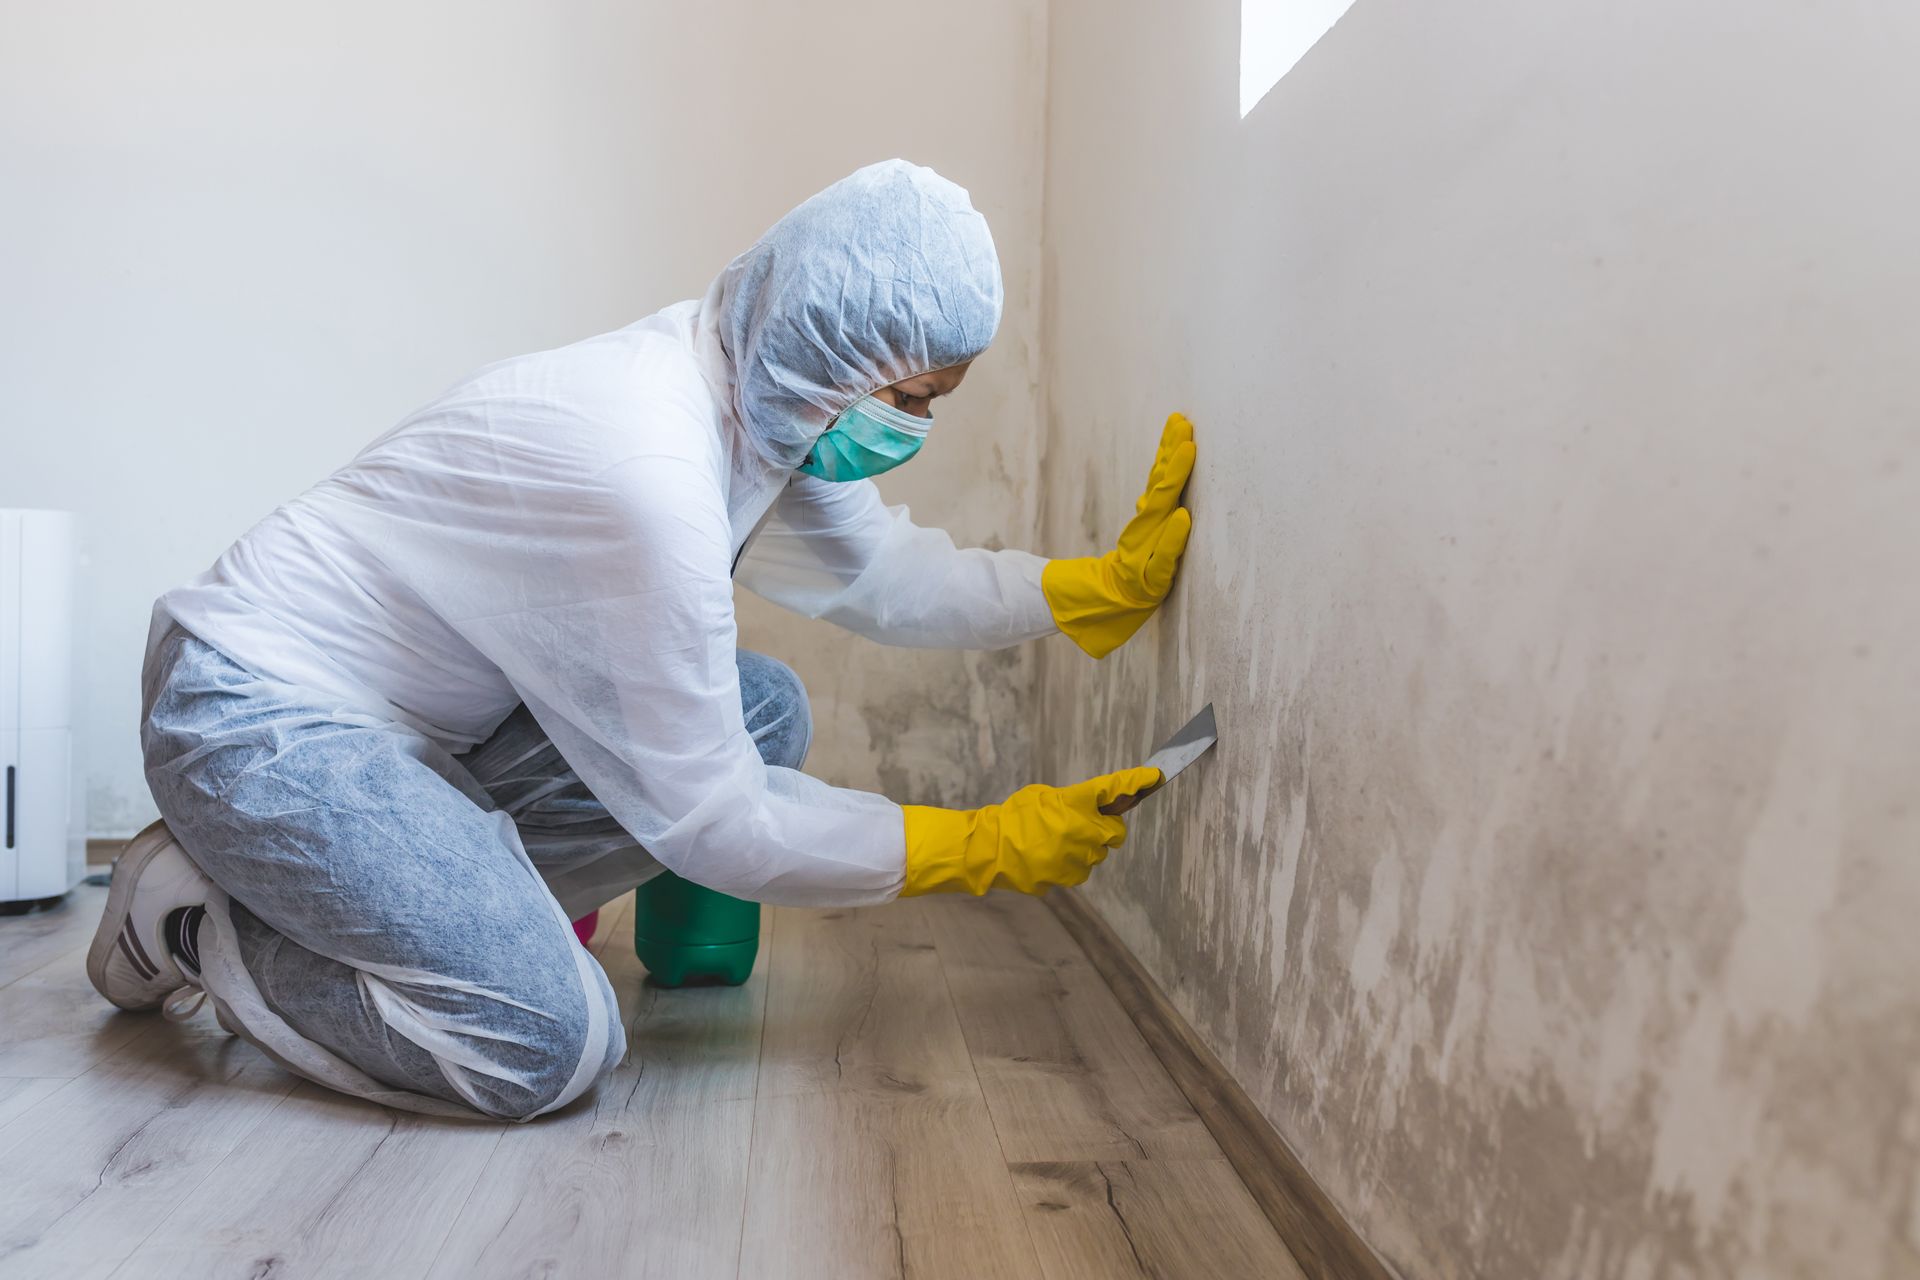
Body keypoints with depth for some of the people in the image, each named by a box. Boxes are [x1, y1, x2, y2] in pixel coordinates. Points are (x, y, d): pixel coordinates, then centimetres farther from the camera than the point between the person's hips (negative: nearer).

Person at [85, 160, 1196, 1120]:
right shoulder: (649, 475, -33)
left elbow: (885, 573, 8)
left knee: (765, 713, -1)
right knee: (552, 1046, -22)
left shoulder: (763, 393, -6)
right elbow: (709, 820, -24)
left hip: (417, 707, 9)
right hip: (256, 716, -9)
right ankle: (190, 916, 0)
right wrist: (980, 847, -17)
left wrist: (1111, 583, 1)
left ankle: (447, 892, 5)